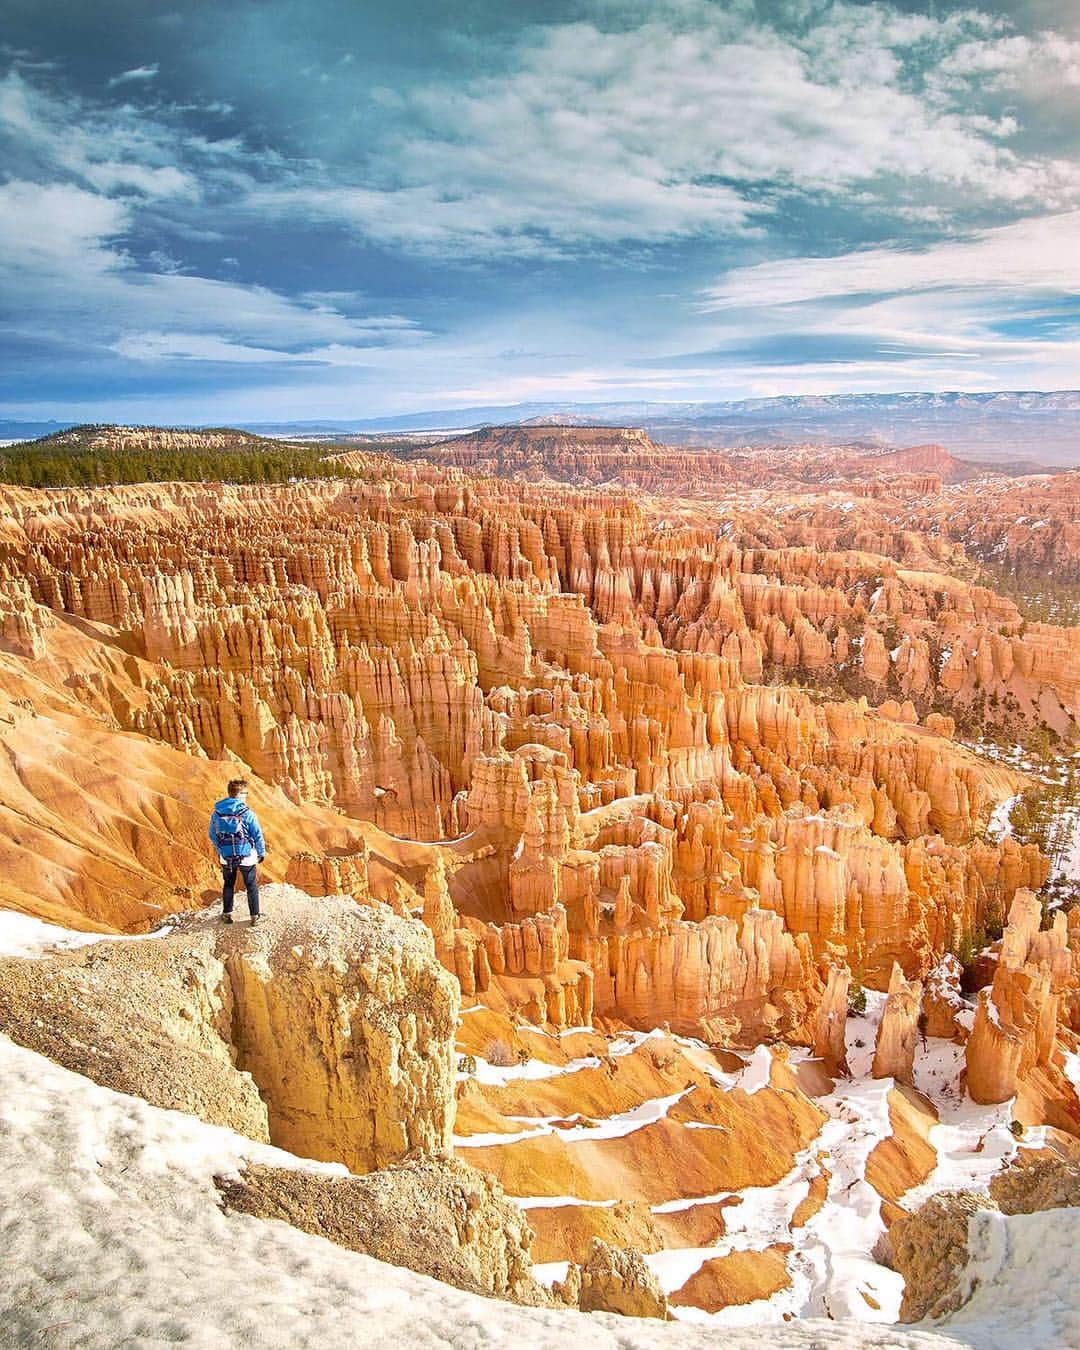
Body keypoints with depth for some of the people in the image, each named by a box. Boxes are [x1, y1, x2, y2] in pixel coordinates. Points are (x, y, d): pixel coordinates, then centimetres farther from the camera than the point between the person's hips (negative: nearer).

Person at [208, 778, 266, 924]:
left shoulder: (216, 812, -5)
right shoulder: (247, 813, -18)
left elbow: (212, 835, 6)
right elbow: (258, 835, -12)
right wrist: (261, 853, 4)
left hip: (226, 857, 3)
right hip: (247, 857, -3)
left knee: (228, 885, 23)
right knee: (251, 886, 13)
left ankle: (227, 915, 29)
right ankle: (254, 916, 20)